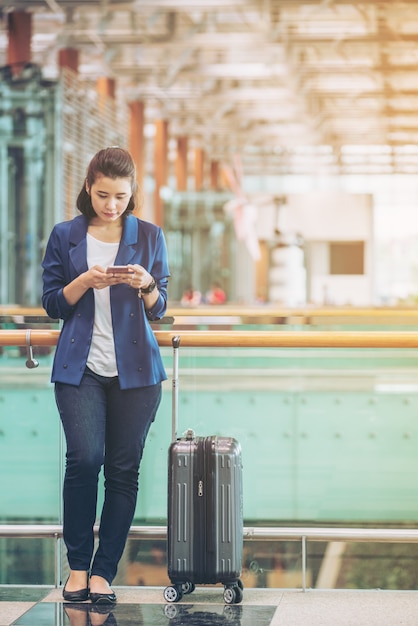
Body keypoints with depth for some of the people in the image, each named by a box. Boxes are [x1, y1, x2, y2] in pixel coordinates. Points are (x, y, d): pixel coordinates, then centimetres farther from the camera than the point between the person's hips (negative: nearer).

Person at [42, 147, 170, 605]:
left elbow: (159, 310, 9)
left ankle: (103, 572, 7)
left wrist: (146, 286, -13)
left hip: (135, 369, 1)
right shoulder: (65, 236, 6)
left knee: (124, 469, 0)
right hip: (80, 368, -1)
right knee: (84, 457, -16)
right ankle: (77, 565, -1)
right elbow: (52, 304, 6)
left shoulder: (149, 236, 7)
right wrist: (85, 282, -12)